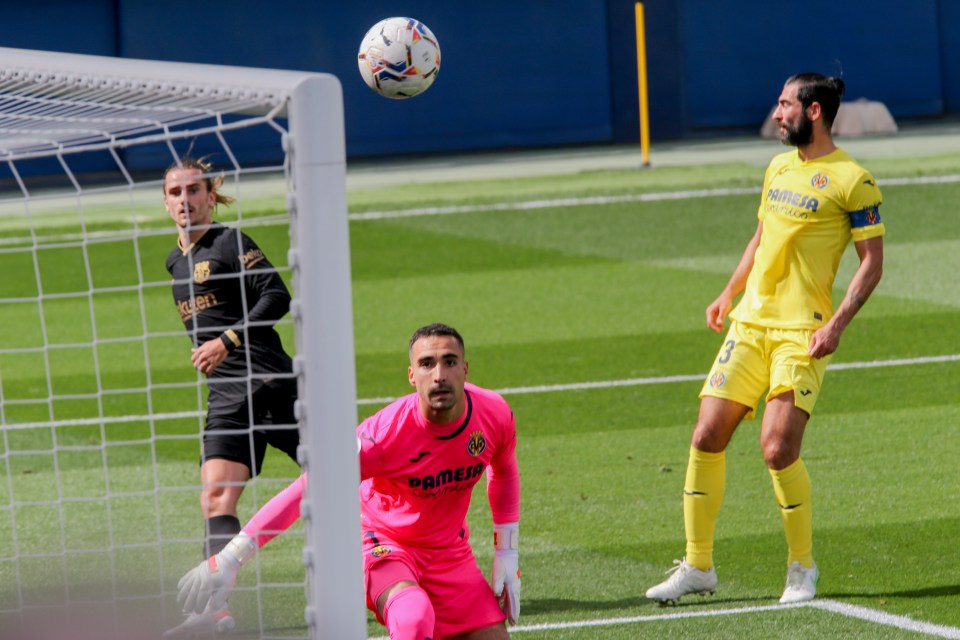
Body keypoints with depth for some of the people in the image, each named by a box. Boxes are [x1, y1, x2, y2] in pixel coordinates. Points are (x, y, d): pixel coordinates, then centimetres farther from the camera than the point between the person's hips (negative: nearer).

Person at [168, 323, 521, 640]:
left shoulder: (495, 414, -16)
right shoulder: (385, 433, -31)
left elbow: (504, 474, 8)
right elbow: (304, 492, -28)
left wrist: (507, 554, 7)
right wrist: (229, 559, -31)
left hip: (449, 550, 5)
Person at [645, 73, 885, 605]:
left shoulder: (852, 180, -7)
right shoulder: (779, 168, 15)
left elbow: (872, 261, -7)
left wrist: (837, 324, -17)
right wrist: (729, 293, 22)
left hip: (802, 334, -7)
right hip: (749, 323, 7)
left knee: (778, 448, -15)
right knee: (706, 437, -1)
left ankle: (802, 569, 4)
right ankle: (697, 566, 10)